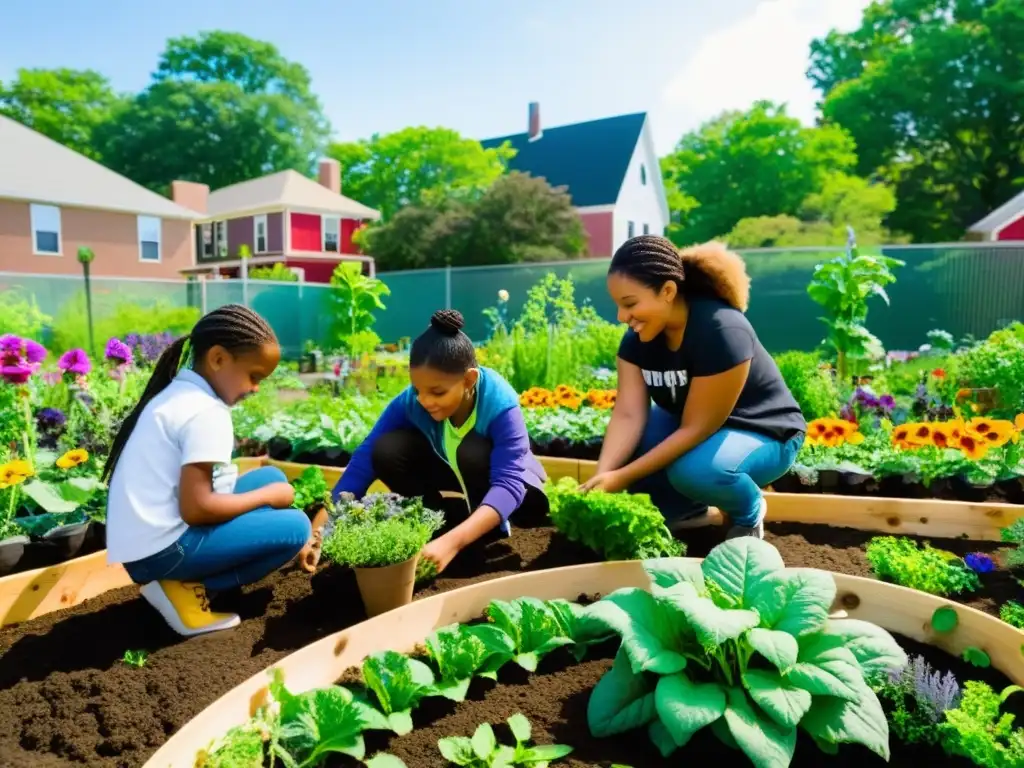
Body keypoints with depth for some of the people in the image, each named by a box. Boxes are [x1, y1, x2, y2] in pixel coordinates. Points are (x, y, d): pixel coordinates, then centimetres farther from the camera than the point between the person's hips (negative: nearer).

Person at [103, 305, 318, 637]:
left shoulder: (180, 393, 11)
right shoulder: (205, 412, -19)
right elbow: (196, 508, -23)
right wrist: (267, 497, -8)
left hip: (148, 537, 10)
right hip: (161, 547, -10)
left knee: (273, 478, 10)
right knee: (296, 526, -10)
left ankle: (185, 578, 6)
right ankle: (185, 588, -5)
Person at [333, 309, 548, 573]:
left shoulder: (500, 405, -37)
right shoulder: (409, 401, -26)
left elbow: (508, 484, -45)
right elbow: (366, 457, -27)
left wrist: (452, 542, -59)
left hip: (498, 476, -3)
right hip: (453, 469, 3)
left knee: (473, 452, -37)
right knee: (387, 451, -24)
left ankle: (493, 531, -9)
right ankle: (440, 522, -2)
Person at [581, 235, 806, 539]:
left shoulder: (721, 332, -33)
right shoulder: (637, 338, -12)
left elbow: (696, 429, -32)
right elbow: (628, 415, -19)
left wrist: (622, 477, -34)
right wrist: (601, 477, -34)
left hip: (764, 433, -6)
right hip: (690, 424, 7)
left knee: (694, 469, -36)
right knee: (621, 447, -16)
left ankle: (748, 513, -3)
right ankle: (686, 510, 8)